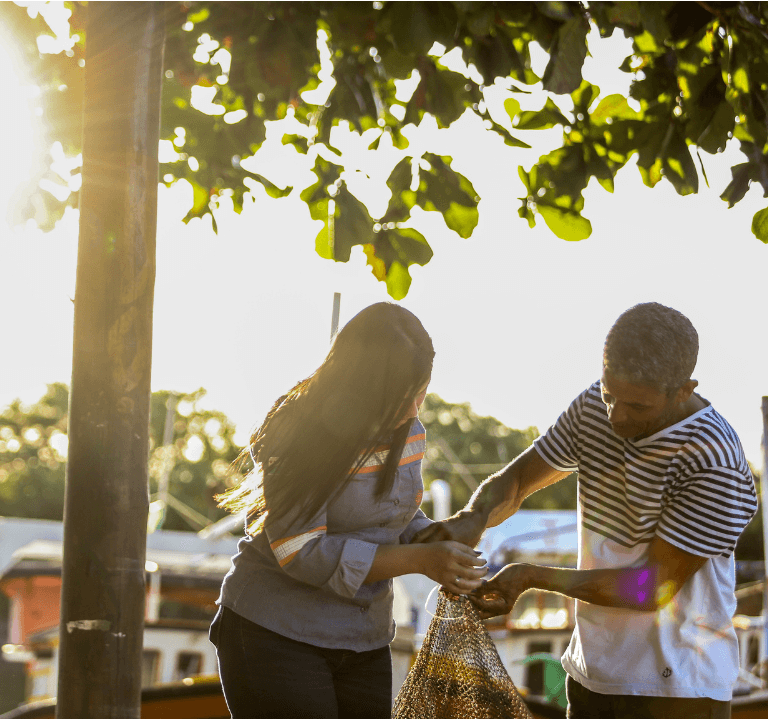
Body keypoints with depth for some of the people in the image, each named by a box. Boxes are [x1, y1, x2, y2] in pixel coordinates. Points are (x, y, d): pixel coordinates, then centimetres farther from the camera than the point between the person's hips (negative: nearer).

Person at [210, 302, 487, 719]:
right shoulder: (301, 436, -19)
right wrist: (421, 560, -24)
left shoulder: (409, 432, 2)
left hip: (365, 645, 6)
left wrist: (440, 544, -6)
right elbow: (303, 553, -24)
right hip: (276, 638, -6)